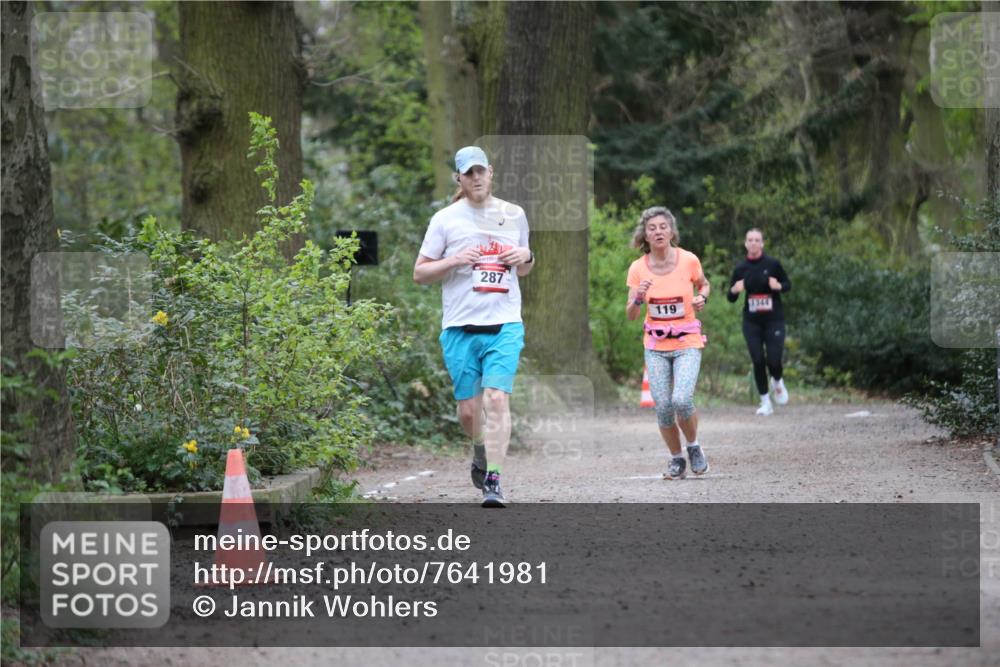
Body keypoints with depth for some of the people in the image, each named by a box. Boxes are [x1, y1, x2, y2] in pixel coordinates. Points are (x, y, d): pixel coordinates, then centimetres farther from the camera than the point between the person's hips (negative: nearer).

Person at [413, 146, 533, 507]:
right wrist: (455, 260, -11)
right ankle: (481, 450, 35)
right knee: (468, 408, 3)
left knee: (497, 398, -16)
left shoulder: (514, 215, 13)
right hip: (460, 327, 0)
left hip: (505, 326, 0)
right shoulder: (445, 219, 4)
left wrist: (527, 257, 2)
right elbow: (419, 273, 6)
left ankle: (493, 481, -17)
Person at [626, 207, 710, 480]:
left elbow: (704, 285, 14)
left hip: (687, 344, -2)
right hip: (656, 346, 2)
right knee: (663, 406, -6)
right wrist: (638, 298, -23)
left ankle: (694, 447, 9)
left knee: (682, 400, -20)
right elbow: (631, 315, -3)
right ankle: (677, 459, 17)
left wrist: (701, 298, -8)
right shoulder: (638, 268, -4)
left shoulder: (688, 260, -7)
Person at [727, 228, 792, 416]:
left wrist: (779, 286, -15)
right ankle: (765, 402, 10)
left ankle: (777, 381, 29)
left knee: (773, 360, -7)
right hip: (752, 321, 2)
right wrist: (734, 290, -16)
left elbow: (788, 284, 7)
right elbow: (730, 298, 7)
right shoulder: (741, 268, 1)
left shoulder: (773, 264, -4)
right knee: (758, 361, -3)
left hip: (774, 319, -2)